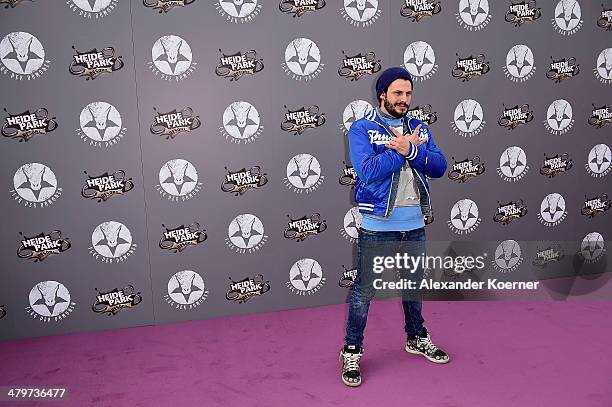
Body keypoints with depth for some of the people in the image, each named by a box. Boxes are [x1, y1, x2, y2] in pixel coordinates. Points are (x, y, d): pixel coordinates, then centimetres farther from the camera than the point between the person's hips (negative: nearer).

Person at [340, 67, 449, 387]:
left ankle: (417, 338, 42)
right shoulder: (362, 129, -7)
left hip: (415, 225, 5)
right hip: (377, 226, -5)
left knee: (414, 285, 22)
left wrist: (411, 150, -19)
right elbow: (368, 171, -21)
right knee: (364, 291, 3)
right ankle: (352, 351, 18)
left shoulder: (418, 128, 8)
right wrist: (406, 149, -17)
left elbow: (439, 167, -3)